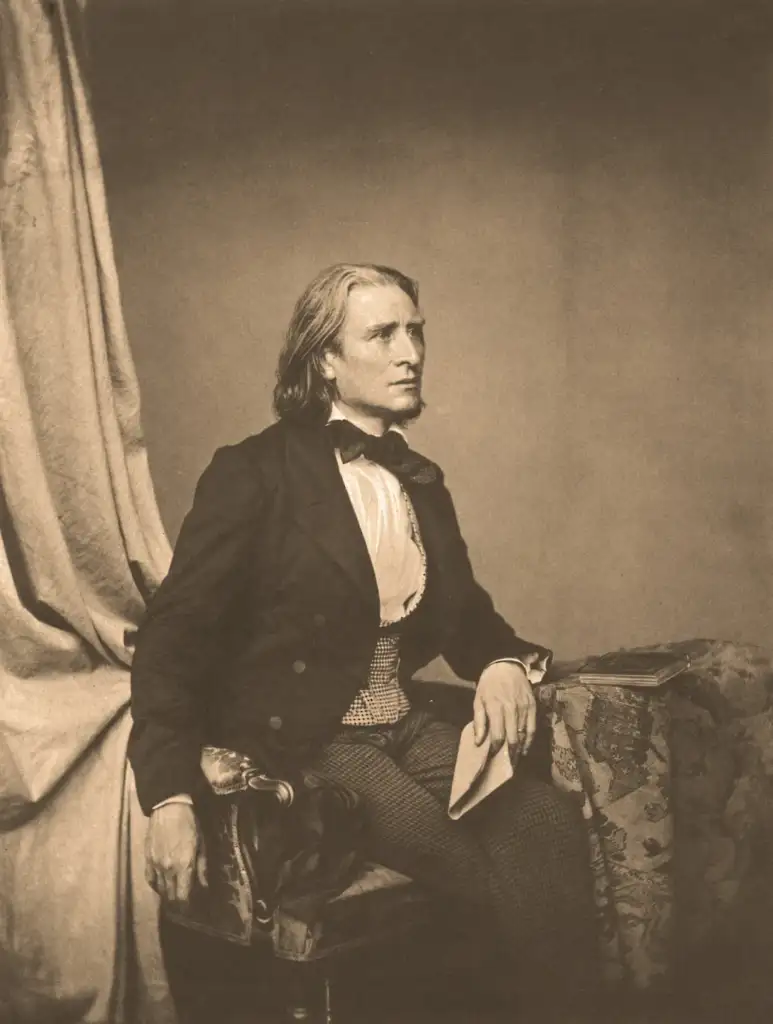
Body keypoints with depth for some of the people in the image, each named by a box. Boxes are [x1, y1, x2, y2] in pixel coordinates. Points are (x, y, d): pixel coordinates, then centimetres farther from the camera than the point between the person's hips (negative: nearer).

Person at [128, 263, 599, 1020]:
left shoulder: (422, 480, 11)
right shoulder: (255, 473, -9)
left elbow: (464, 611, 19)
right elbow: (175, 636, -11)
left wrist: (504, 662, -5)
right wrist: (170, 797, -20)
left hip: (402, 727, 6)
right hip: (298, 745, -5)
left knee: (549, 824, -21)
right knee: (484, 871, -24)